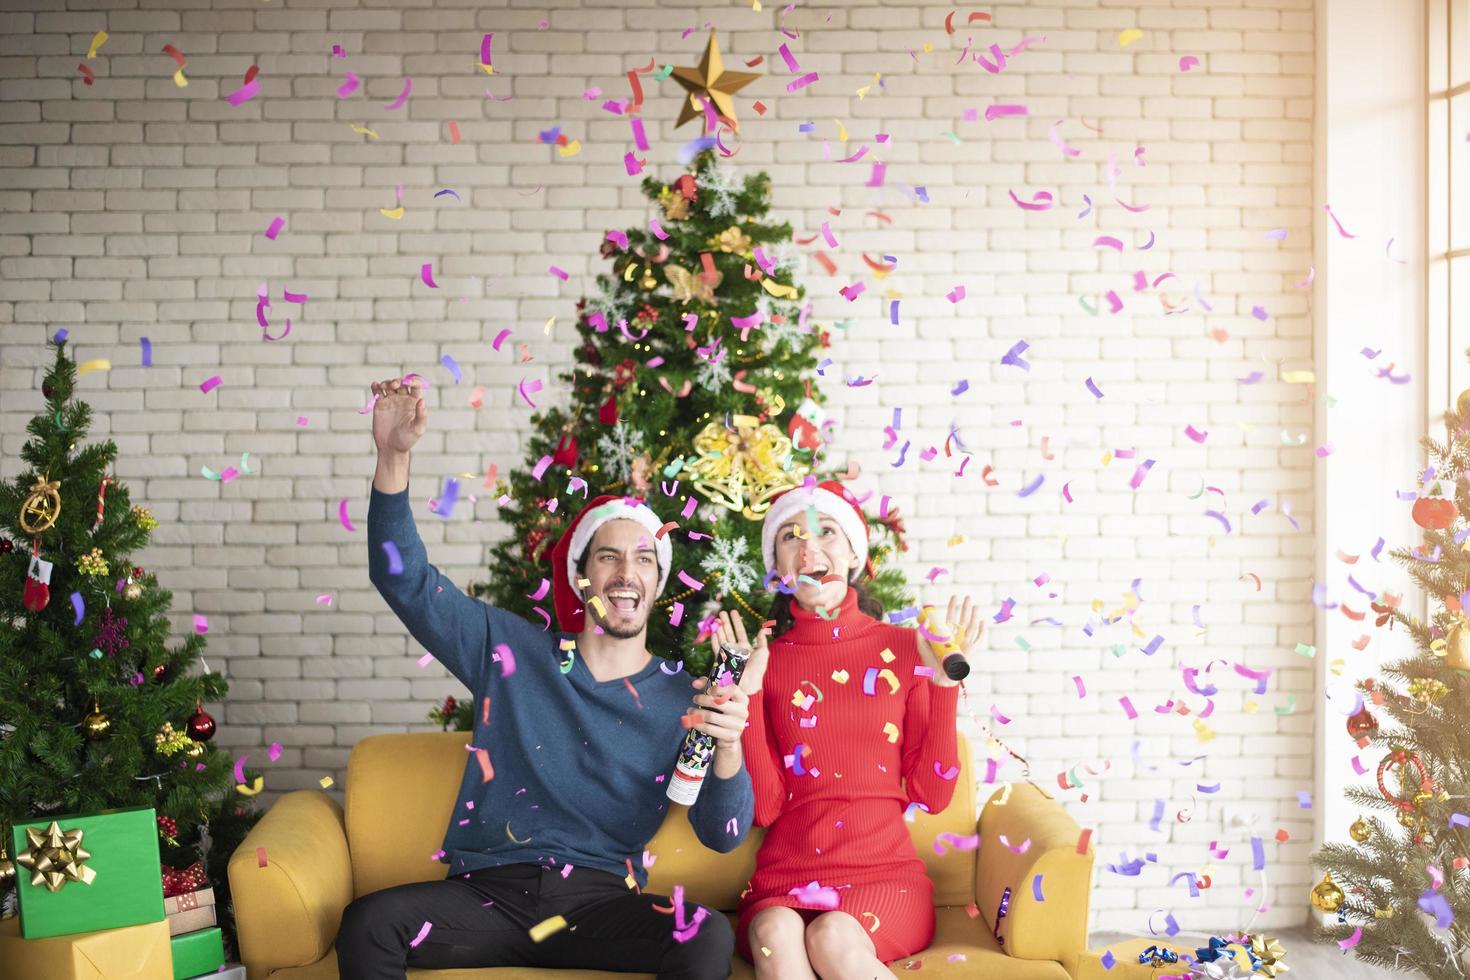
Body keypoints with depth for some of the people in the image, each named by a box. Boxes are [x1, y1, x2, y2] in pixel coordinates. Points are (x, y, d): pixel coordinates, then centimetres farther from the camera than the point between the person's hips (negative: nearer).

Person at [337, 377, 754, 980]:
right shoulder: (512, 653, 6)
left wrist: (729, 750, -23)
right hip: (489, 891, 1)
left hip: (601, 901, -1)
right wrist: (393, 456, -8)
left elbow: (723, 837, -3)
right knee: (368, 923, -26)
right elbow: (405, 579, 4)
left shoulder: (682, 701, 3)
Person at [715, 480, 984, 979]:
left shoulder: (902, 649, 5)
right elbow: (765, 807, -2)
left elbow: (932, 794, 2)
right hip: (785, 883, 0)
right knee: (776, 934, -34)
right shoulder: (765, 660, 6)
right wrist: (748, 692, -7)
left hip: (885, 877, 0)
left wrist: (943, 681, -5)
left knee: (832, 937, -32)